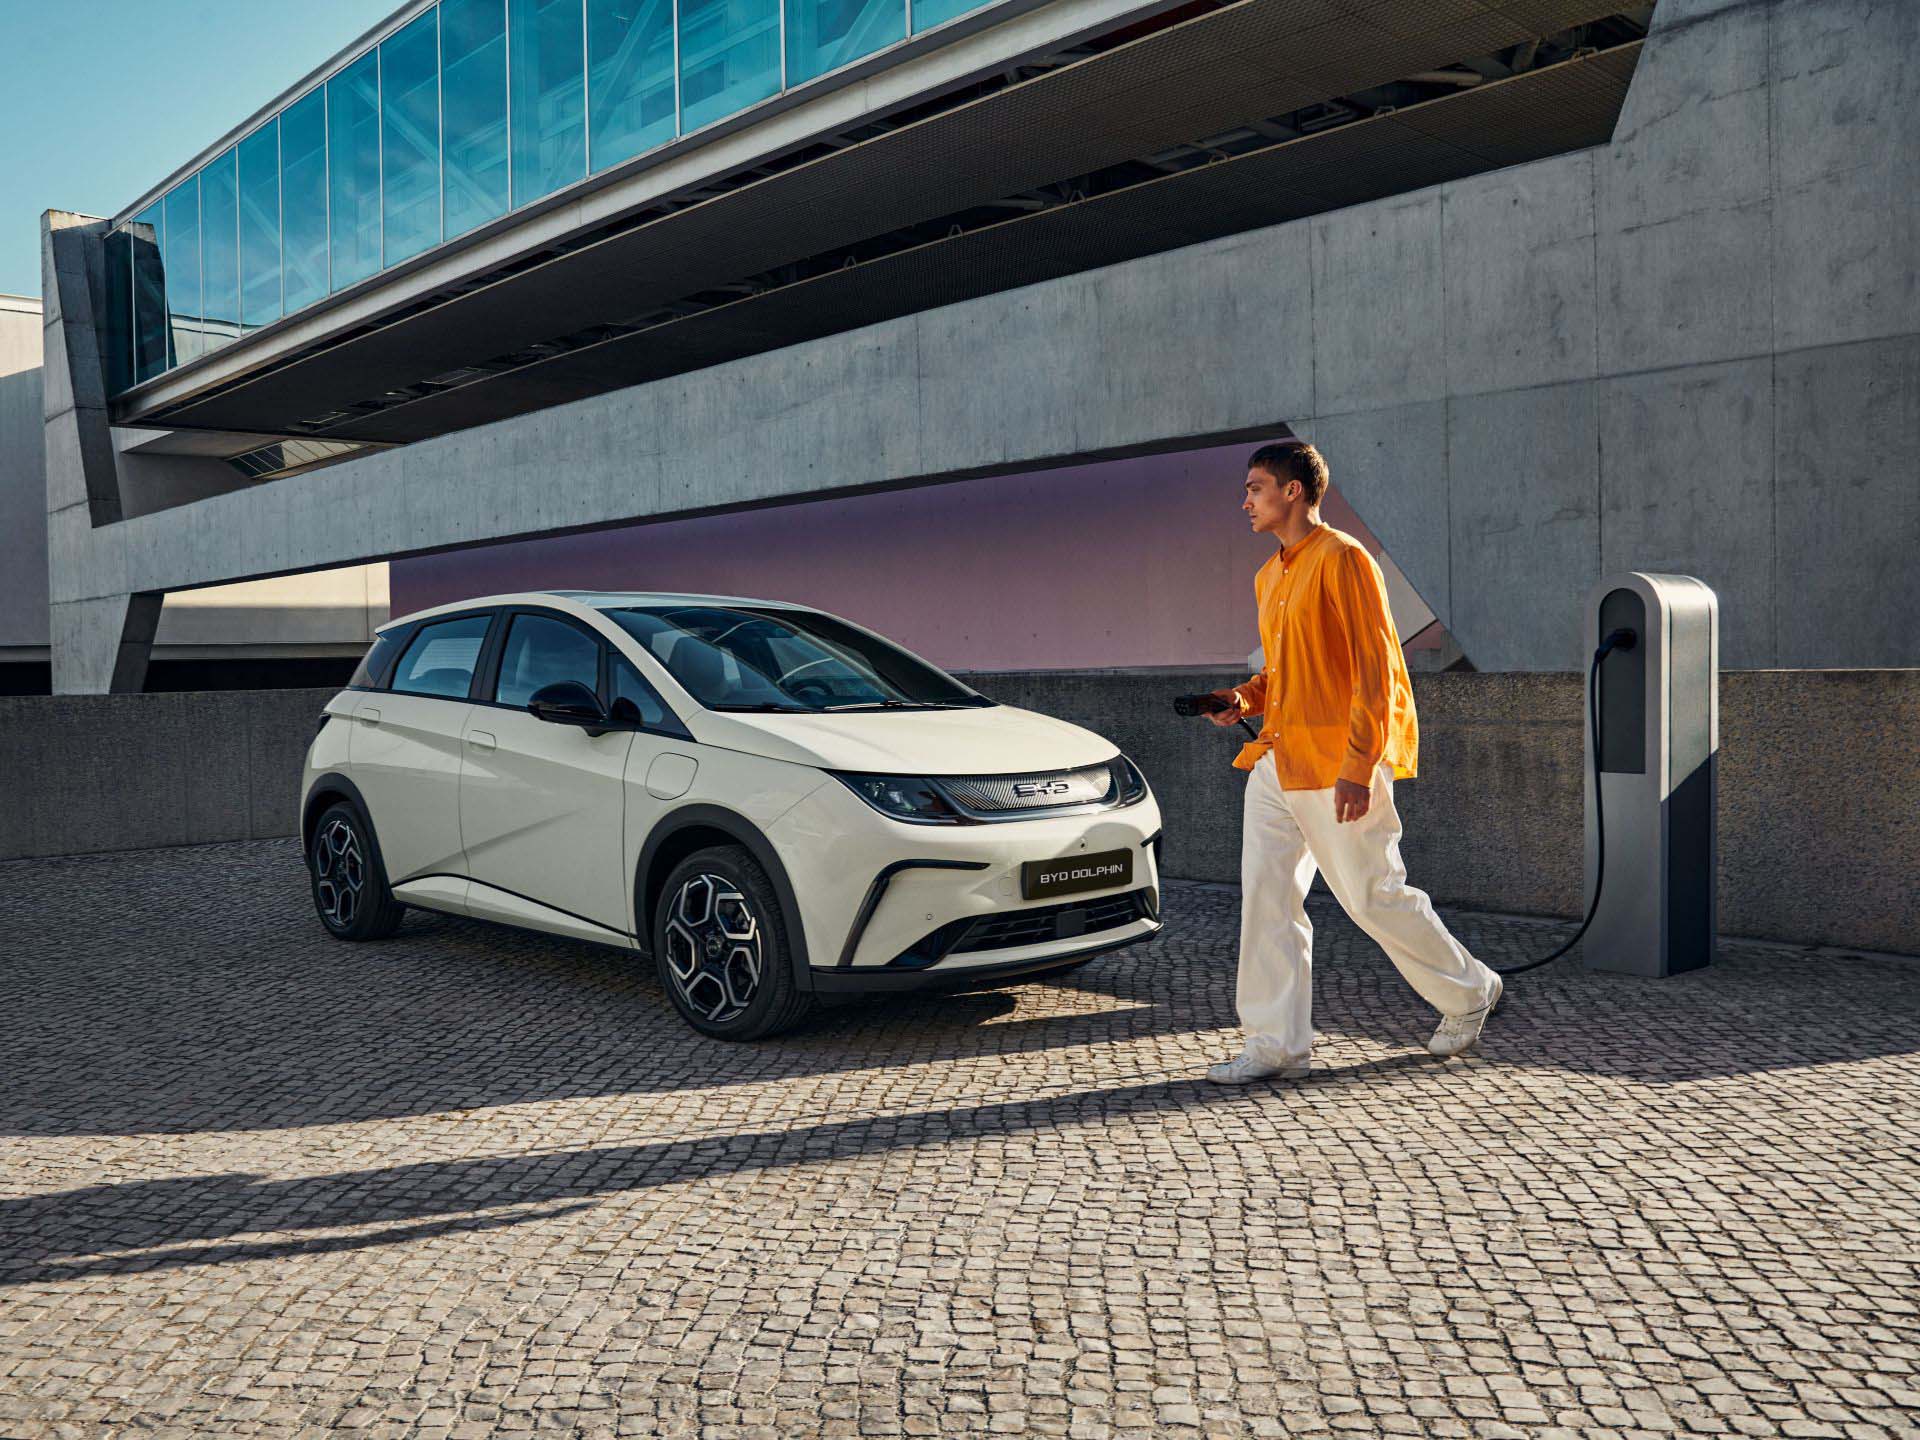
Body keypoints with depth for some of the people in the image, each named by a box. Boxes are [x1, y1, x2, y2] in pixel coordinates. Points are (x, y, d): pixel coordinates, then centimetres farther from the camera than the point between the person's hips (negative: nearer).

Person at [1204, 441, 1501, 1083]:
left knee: (1372, 896, 2)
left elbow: (1375, 668, -15)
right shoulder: (1269, 577, 16)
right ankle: (1276, 1044, 9)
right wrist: (1245, 698, 6)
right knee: (1266, 895, 2)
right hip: (1277, 759, 8)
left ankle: (1468, 992, 26)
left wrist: (1358, 767, -20)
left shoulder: (1342, 559, -11)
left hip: (1337, 764, -8)